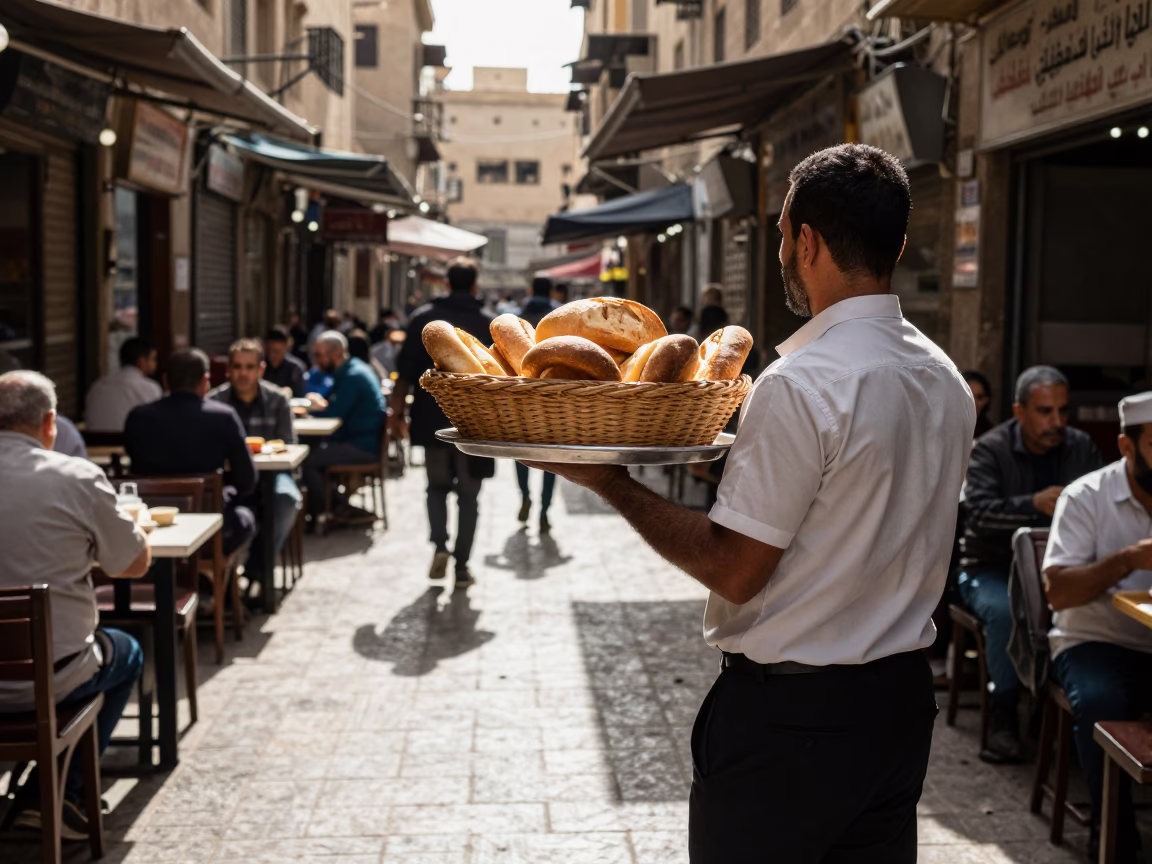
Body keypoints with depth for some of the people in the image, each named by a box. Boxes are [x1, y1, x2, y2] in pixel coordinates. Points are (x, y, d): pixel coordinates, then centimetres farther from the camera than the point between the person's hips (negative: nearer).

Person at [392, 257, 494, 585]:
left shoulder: (423, 318, -2)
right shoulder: (490, 324, -2)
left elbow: (405, 372, -4)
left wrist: (397, 412, 5)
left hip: (433, 420, 1)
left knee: (437, 486, 18)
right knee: (468, 496, 8)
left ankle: (439, 544, -2)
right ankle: (462, 566, 8)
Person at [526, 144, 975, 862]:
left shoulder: (801, 386, -21)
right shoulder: (947, 380, 5)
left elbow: (735, 571, -19)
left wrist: (613, 485, -10)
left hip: (787, 716, -8)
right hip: (904, 697, 8)